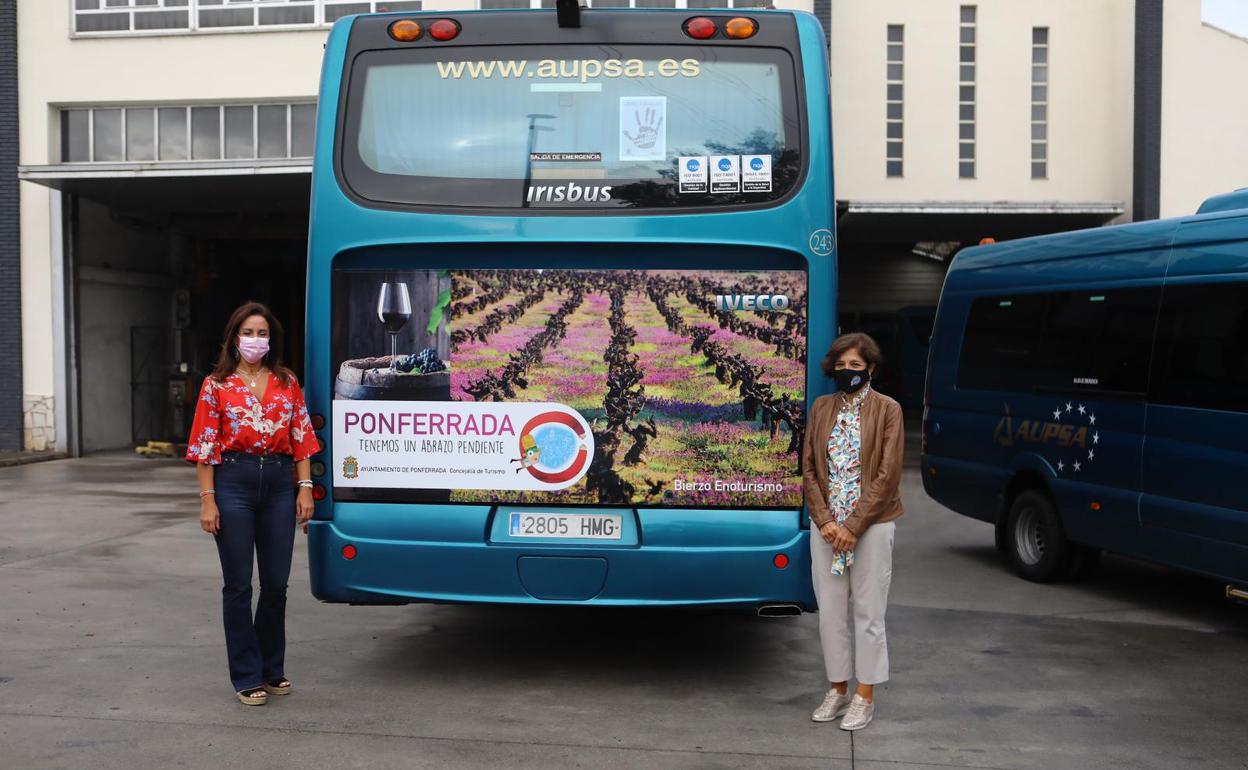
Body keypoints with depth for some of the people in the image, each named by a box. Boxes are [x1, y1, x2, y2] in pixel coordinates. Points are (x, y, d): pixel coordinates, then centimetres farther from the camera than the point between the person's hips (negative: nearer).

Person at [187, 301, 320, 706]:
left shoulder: (287, 382, 10)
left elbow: (302, 439, 8)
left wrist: (305, 487, 0)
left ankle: (271, 670, 24)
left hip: (279, 483, 3)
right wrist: (208, 499, -7)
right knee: (238, 585, 3)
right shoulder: (217, 385, 2)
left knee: (276, 584, 8)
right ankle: (247, 678, 13)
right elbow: (205, 446, -1)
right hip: (233, 482, -2)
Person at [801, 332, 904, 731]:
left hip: (871, 525, -4)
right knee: (830, 610, 8)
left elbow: (887, 474, -10)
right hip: (826, 524, 4)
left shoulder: (887, 409, -4)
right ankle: (838, 689, 22)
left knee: (868, 612, 4)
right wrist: (825, 520, -8)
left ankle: (865, 696, 15)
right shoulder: (821, 408, 7)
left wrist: (854, 526, -14)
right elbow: (809, 469, 5)